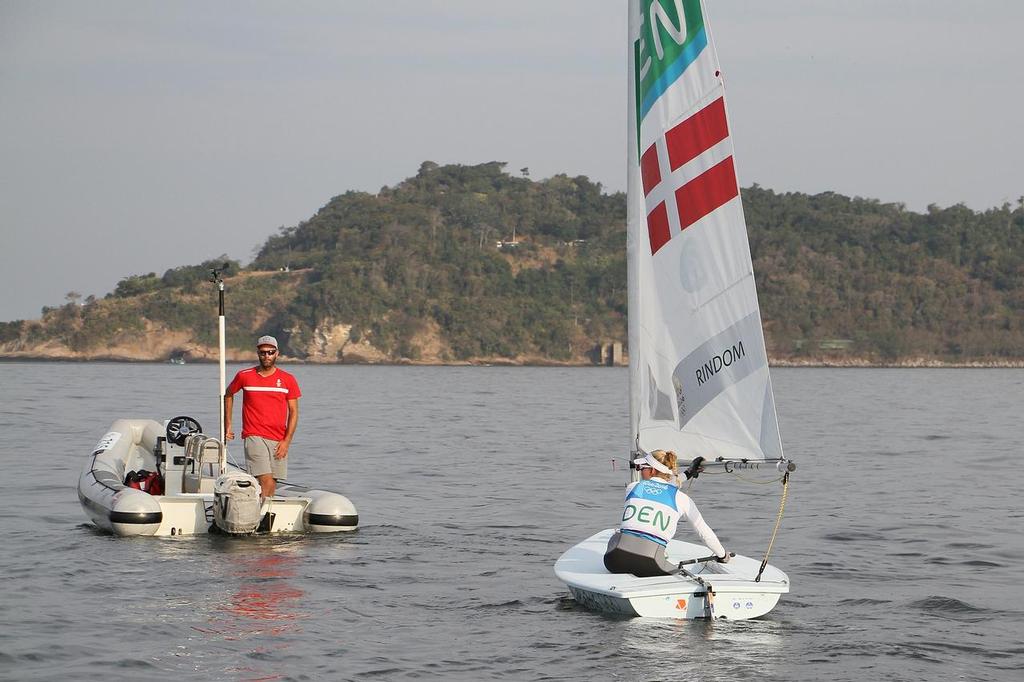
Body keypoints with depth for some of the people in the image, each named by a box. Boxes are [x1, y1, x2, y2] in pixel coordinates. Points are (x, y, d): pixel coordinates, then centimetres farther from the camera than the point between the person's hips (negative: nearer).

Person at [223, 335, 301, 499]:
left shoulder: (288, 380, 5)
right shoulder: (244, 376, 3)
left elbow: (293, 412, 5)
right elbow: (228, 395, 21)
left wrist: (286, 441, -4)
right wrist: (227, 425, 18)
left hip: (279, 440, 3)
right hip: (254, 436, -3)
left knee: (273, 483, 4)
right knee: (266, 481, -17)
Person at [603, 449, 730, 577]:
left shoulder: (633, 487, 15)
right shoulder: (681, 498, 12)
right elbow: (704, 532, 22)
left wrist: (687, 474, 48)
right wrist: (722, 555, 39)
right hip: (649, 563, -2)